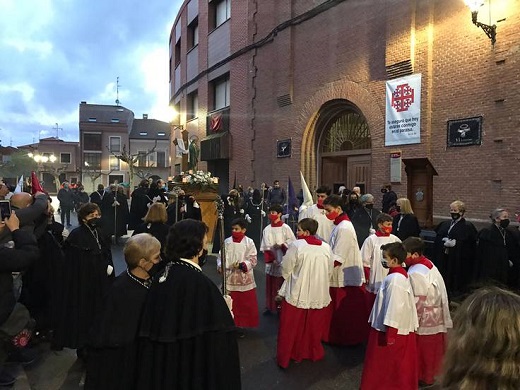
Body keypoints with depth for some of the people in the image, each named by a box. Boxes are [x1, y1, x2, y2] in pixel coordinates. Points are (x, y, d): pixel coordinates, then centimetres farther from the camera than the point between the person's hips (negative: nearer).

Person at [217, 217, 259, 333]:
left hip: (245, 279, -2)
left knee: (245, 304, 9)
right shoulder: (227, 242, 2)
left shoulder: (249, 242, -6)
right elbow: (221, 256, 3)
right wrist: (220, 266, -16)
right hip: (229, 278, 2)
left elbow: (253, 260, -9)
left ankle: (241, 326, 26)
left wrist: (241, 265, -24)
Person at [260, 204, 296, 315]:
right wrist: (270, 259, -8)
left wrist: (281, 245, -14)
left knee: (282, 284, 2)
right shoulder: (267, 229, 5)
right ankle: (270, 306, 23)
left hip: (283, 262, -4)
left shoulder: (285, 228, -6)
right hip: (270, 262, 4)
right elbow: (265, 247, 4)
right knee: (270, 284, 11)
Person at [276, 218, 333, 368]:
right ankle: (313, 353, 38)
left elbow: (286, 269, -10)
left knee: (291, 329, 11)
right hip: (319, 295, 4)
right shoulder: (326, 247, -4)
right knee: (313, 327, 22)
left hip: (297, 294, -4)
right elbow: (329, 271, 5)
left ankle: (285, 358, 23)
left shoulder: (296, 246, -16)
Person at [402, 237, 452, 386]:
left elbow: (418, 303, -24)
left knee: (422, 350, 11)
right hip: (436, 318, 8)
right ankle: (431, 373, 38)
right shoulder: (429, 265, 0)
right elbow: (439, 293, 9)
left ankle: (422, 376, 27)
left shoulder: (415, 273, -28)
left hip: (424, 320, -8)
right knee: (431, 349, 23)